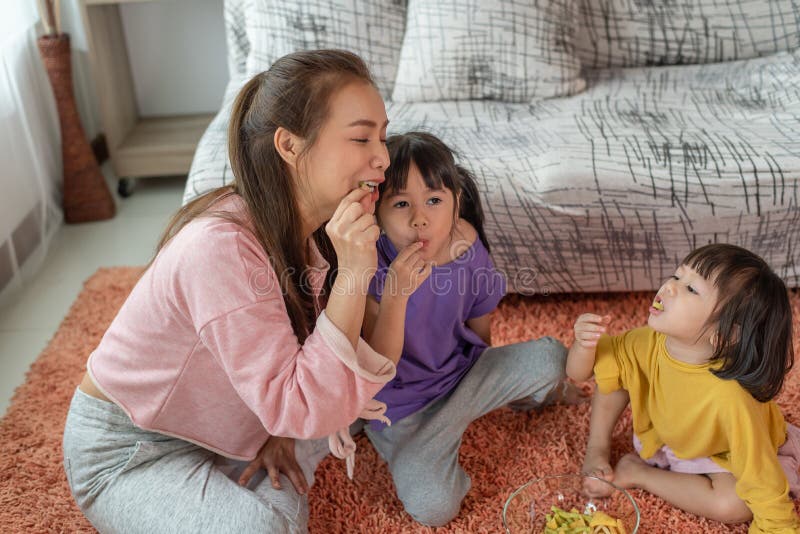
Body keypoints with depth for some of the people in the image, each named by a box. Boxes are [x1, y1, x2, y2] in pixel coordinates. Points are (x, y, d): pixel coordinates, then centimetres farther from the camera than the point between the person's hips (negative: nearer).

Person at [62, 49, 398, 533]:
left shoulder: (312, 225, -9)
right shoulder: (222, 246, -34)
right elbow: (298, 411, -32)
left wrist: (280, 424, -9)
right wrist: (353, 276, -38)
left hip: (212, 424, 8)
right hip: (128, 449, -7)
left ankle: (275, 490, 5)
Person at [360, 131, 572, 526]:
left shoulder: (466, 247, -12)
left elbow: (479, 330, 6)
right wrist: (397, 294, -38)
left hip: (463, 372, 4)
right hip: (405, 408, -3)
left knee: (550, 356, -13)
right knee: (432, 506, -23)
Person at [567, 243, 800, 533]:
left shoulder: (730, 399, -42)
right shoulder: (650, 342, -26)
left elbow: (765, 487, -33)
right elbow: (578, 372, -14)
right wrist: (584, 343, -34)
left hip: (716, 457, -3)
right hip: (658, 435, 3)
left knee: (735, 504, -33)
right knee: (609, 367, -12)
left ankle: (638, 473, -10)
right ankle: (598, 449, 4)